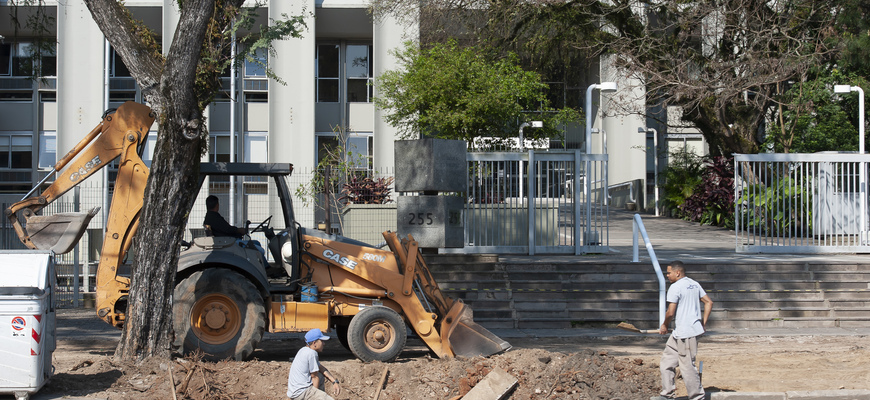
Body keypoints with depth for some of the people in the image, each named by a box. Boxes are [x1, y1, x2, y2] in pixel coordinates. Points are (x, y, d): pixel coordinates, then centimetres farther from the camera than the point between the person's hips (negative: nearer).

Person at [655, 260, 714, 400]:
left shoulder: (675, 287, -14)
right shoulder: (694, 284, 13)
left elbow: (670, 313, -18)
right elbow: (709, 302, 14)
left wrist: (665, 325, 0)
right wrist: (703, 323, 16)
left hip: (685, 333, -10)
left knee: (687, 365, -3)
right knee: (667, 359, 14)